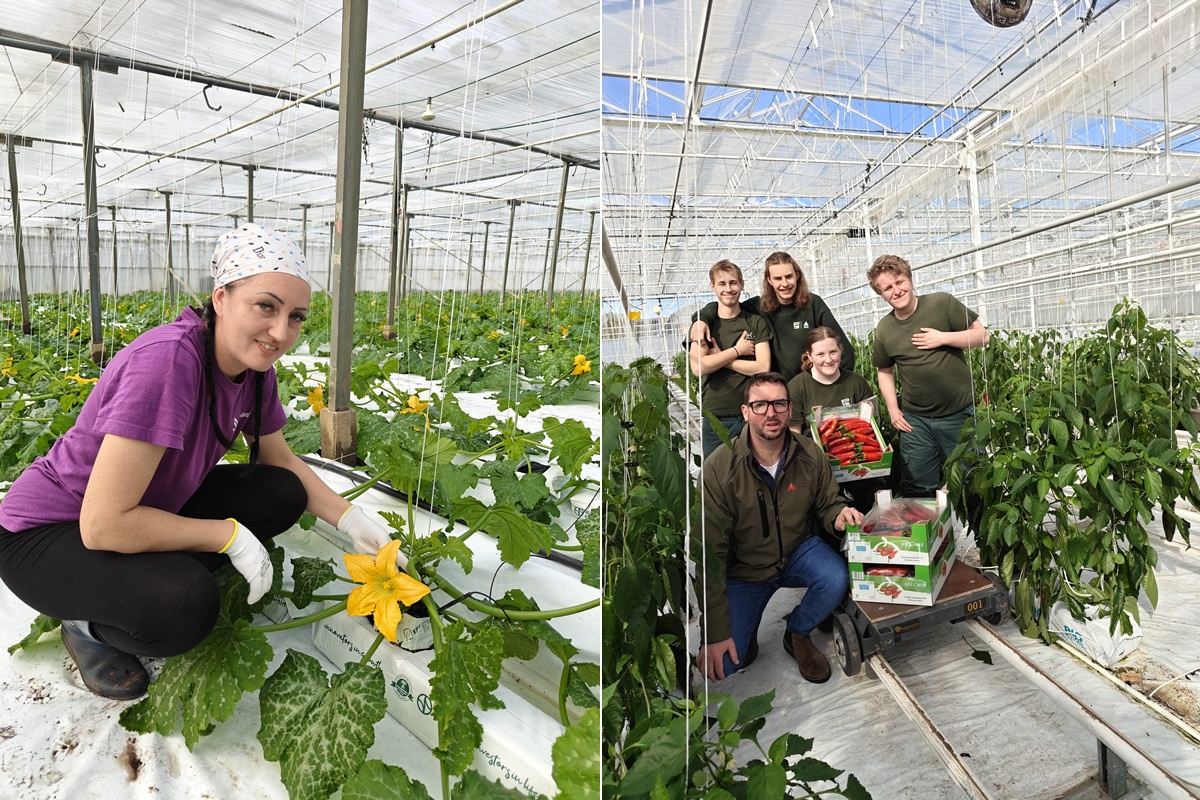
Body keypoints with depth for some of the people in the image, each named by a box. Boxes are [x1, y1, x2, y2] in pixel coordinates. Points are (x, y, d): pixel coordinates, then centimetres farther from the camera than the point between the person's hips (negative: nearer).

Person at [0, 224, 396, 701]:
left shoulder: (253, 364, -9)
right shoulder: (168, 360, -33)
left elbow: (280, 460, 4)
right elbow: (103, 524, -32)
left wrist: (351, 520, -7)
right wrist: (230, 536, -24)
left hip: (150, 505, 8)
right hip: (47, 534, -7)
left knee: (284, 495, -7)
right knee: (187, 605, -32)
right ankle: (88, 623, 0)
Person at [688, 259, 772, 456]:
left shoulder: (756, 323, 6)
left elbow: (763, 368, -7)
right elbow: (698, 367, -10)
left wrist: (718, 358, -7)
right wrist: (737, 350, -6)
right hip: (714, 417, 0)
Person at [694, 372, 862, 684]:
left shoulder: (811, 455, -13)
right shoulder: (719, 469, -24)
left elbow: (827, 504, 4)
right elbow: (710, 554, -21)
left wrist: (839, 514, -25)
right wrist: (715, 633, -21)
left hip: (797, 551, 3)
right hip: (743, 569, -3)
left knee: (836, 580, -29)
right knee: (720, 665, -16)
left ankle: (797, 634, 5)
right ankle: (747, 628, 22)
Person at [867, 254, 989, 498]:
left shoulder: (942, 303, -7)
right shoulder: (884, 329, 0)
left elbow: (982, 335, -3)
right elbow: (885, 371, 13)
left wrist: (943, 337, -17)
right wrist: (893, 409, 4)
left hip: (960, 413, -2)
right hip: (915, 420, 2)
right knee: (919, 491, 10)